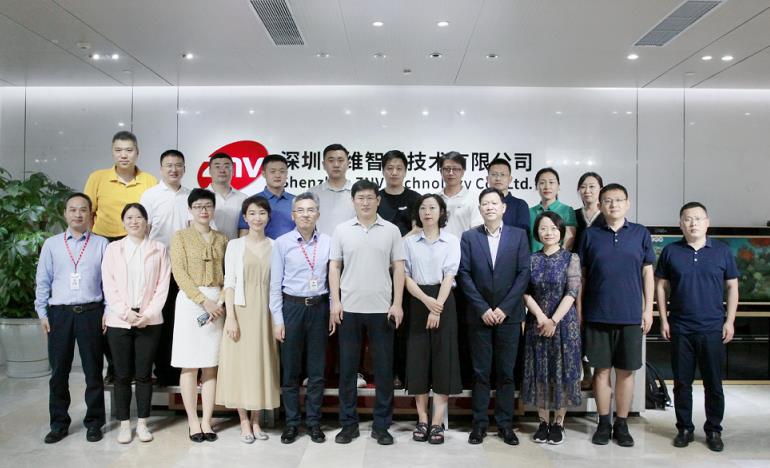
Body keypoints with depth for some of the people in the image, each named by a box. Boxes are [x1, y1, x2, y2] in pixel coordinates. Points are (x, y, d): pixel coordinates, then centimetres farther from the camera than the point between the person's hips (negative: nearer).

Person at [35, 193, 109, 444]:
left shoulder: (101, 244, 1)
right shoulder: (51, 244, 7)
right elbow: (42, 281, 9)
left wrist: (108, 312, -3)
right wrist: (43, 313, 4)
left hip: (91, 312, -1)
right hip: (59, 313, 2)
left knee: (93, 370, 6)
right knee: (59, 371, 9)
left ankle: (94, 422, 19)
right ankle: (59, 423, 22)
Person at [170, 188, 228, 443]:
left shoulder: (222, 239, 12)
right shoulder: (180, 236, 4)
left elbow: (228, 274, 8)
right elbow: (179, 272, -6)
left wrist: (221, 301, -9)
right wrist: (204, 300, -14)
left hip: (217, 302, 3)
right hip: (190, 301, -2)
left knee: (211, 364, 4)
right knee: (189, 364, 1)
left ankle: (207, 421, 11)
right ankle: (193, 422, 10)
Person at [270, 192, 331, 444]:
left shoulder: (327, 242, 1)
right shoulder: (282, 243, -3)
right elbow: (275, 284, -2)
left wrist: (333, 311, 2)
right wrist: (277, 319, -4)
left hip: (319, 307, 1)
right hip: (292, 307, -1)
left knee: (317, 369, 9)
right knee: (290, 368, 6)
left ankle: (313, 421, 22)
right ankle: (292, 422, 20)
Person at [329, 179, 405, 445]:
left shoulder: (391, 231, 3)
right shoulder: (342, 230, 5)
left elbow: (398, 268, 3)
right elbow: (334, 267, 5)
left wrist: (397, 304, -4)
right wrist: (335, 302, -3)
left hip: (382, 309, 0)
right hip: (349, 309, 1)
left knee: (383, 369, 6)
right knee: (347, 368, 8)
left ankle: (381, 425, 18)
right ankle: (348, 423, 21)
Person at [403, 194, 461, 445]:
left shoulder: (452, 241, 3)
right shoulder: (409, 241, 6)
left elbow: (449, 276, -5)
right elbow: (406, 276, -1)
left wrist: (437, 307, -15)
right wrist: (426, 300, -15)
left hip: (443, 302, -1)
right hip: (417, 302, 1)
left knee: (443, 357, -2)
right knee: (417, 358, 2)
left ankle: (437, 422, 5)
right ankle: (422, 420, 12)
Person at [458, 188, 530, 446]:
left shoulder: (518, 235, 4)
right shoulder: (469, 237, 4)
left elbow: (524, 273, -2)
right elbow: (464, 274, -2)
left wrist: (504, 308, -10)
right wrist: (483, 309, -10)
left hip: (508, 315, 0)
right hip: (479, 315, 0)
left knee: (506, 372, 7)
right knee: (480, 372, 5)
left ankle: (505, 424, 17)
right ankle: (479, 423, 15)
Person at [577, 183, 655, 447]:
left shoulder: (640, 234, 4)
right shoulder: (590, 235, 3)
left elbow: (648, 273, 7)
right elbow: (582, 275, 6)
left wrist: (648, 309, 2)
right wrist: (580, 311, 3)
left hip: (631, 316, 0)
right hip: (598, 315, 0)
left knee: (626, 371, 8)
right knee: (602, 370, 7)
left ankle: (621, 425, 21)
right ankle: (603, 424, 20)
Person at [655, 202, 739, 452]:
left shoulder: (722, 251, 3)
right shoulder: (670, 251, 2)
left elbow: (732, 287, 6)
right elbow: (661, 286, 5)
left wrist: (730, 321, 0)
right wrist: (664, 319, 0)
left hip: (713, 328, 0)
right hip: (680, 328, 0)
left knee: (714, 383, 8)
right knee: (682, 382, 8)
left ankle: (714, 430, 22)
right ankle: (684, 429, 20)